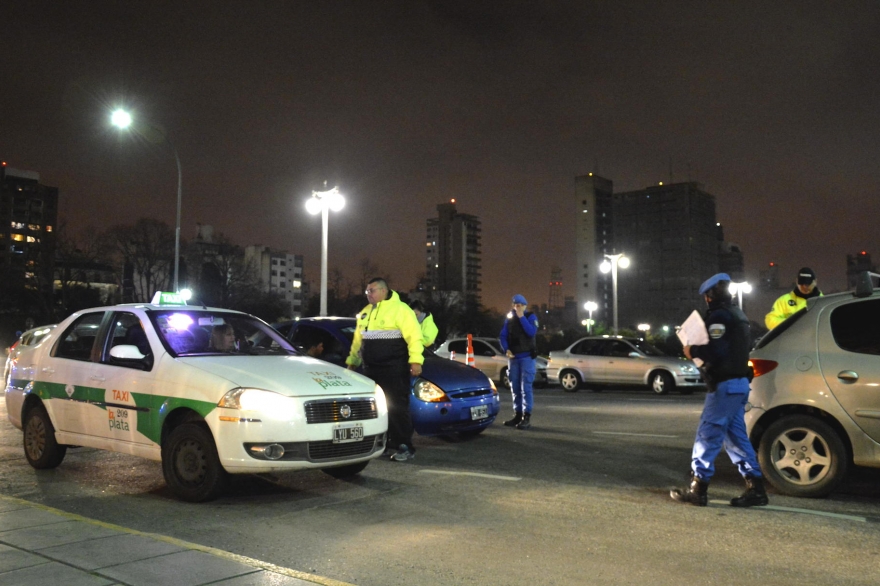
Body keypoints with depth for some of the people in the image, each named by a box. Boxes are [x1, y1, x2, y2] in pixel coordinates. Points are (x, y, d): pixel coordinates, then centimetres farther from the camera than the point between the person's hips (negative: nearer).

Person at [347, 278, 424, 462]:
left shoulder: (399, 309, -8)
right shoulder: (366, 312, 17)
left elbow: (414, 335, -15)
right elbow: (358, 340, 23)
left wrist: (416, 360, -23)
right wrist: (352, 361, 24)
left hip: (394, 369, -8)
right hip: (372, 369, 8)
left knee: (397, 408, -7)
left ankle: (405, 447, -2)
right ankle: (382, 444, 20)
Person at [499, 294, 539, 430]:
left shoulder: (530, 316, -2)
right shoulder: (509, 318, 10)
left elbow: (532, 332, -18)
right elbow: (503, 335, 7)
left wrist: (522, 317, -17)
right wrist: (506, 349, -8)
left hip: (526, 357, -5)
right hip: (513, 357, 5)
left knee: (526, 387, -10)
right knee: (515, 388, 8)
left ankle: (527, 417, -10)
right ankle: (517, 415, 16)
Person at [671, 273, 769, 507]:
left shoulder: (718, 315, -12)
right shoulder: (737, 314, 19)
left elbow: (716, 351, -23)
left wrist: (693, 352, -7)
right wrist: (699, 350, 14)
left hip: (725, 384, -10)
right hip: (739, 382, 10)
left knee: (707, 435, -6)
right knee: (736, 437, 13)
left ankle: (697, 489, -3)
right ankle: (755, 488, 12)